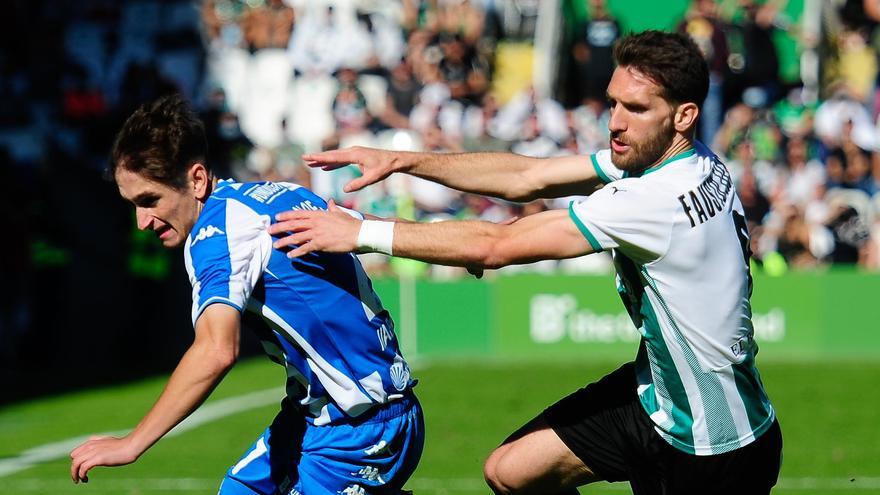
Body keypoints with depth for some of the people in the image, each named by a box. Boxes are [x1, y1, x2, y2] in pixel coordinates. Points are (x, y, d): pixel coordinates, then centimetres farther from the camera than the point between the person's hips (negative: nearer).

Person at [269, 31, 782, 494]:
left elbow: (495, 245, -28)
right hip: (658, 394, 9)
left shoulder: (665, 199, -31)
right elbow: (528, 177, 4)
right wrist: (403, 161, -3)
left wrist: (363, 232, -21)